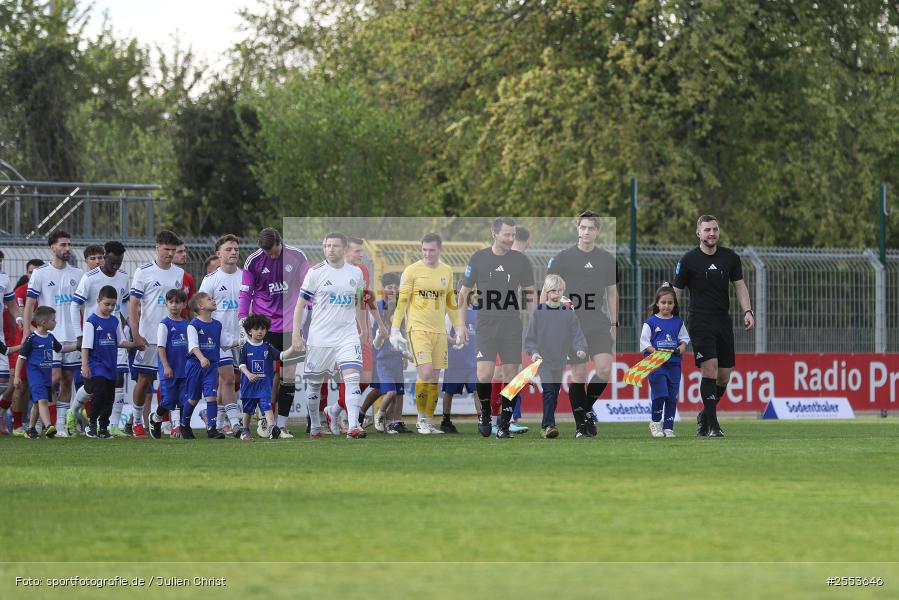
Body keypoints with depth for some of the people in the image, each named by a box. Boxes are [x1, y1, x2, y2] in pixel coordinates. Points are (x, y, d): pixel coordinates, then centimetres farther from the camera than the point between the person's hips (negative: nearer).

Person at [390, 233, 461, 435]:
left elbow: (451, 303, 20)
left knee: (434, 378, 4)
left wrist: (460, 328, 17)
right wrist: (395, 330, -7)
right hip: (418, 328, -5)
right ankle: (421, 419, -3)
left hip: (439, 331, 5)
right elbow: (401, 301, -3)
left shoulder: (447, 272, 11)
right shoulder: (412, 271, -4)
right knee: (426, 372, -16)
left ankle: (429, 422, 10)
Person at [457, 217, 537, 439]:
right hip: (486, 325, -1)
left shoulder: (521, 260, 4)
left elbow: (529, 294, 11)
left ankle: (504, 423, 9)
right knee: (484, 374, -12)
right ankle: (485, 412, 13)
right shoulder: (478, 259, 0)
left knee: (509, 373, 0)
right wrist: (460, 326, 1)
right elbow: (464, 293, 6)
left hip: (512, 326, 1)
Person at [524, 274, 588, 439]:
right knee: (549, 391, -17)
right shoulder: (538, 312, -1)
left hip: (562, 362, 3)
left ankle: (546, 426, 20)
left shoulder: (568, 314, 4)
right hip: (544, 361, -3)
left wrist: (581, 348, -17)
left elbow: (577, 334, 1)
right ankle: (548, 425, -21)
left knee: (555, 394, 9)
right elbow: (530, 337, 1)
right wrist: (533, 352, -15)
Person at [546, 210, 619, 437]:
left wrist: (614, 323, 14)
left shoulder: (607, 259, 9)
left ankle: (588, 407, 12)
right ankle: (582, 422, 8)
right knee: (579, 374, -3)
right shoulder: (562, 258, 0)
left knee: (604, 369, -12)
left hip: (599, 325, 2)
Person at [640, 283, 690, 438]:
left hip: (674, 363, 4)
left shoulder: (678, 322, 9)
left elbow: (684, 338, 17)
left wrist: (683, 346, -4)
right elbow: (644, 341, -2)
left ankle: (668, 427, 11)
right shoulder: (651, 322, -1)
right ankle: (655, 422, 11)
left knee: (672, 397, 3)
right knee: (660, 394, -11)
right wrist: (655, 351, -16)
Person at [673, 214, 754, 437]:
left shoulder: (730, 258, 6)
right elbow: (676, 292, 1)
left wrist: (747, 311, -3)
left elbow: (740, 285, 11)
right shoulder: (688, 260, -3)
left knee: (724, 375, 4)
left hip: (723, 320, 4)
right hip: (700, 321, -4)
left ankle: (704, 416, 26)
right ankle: (712, 425, -13)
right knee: (710, 368, -17)